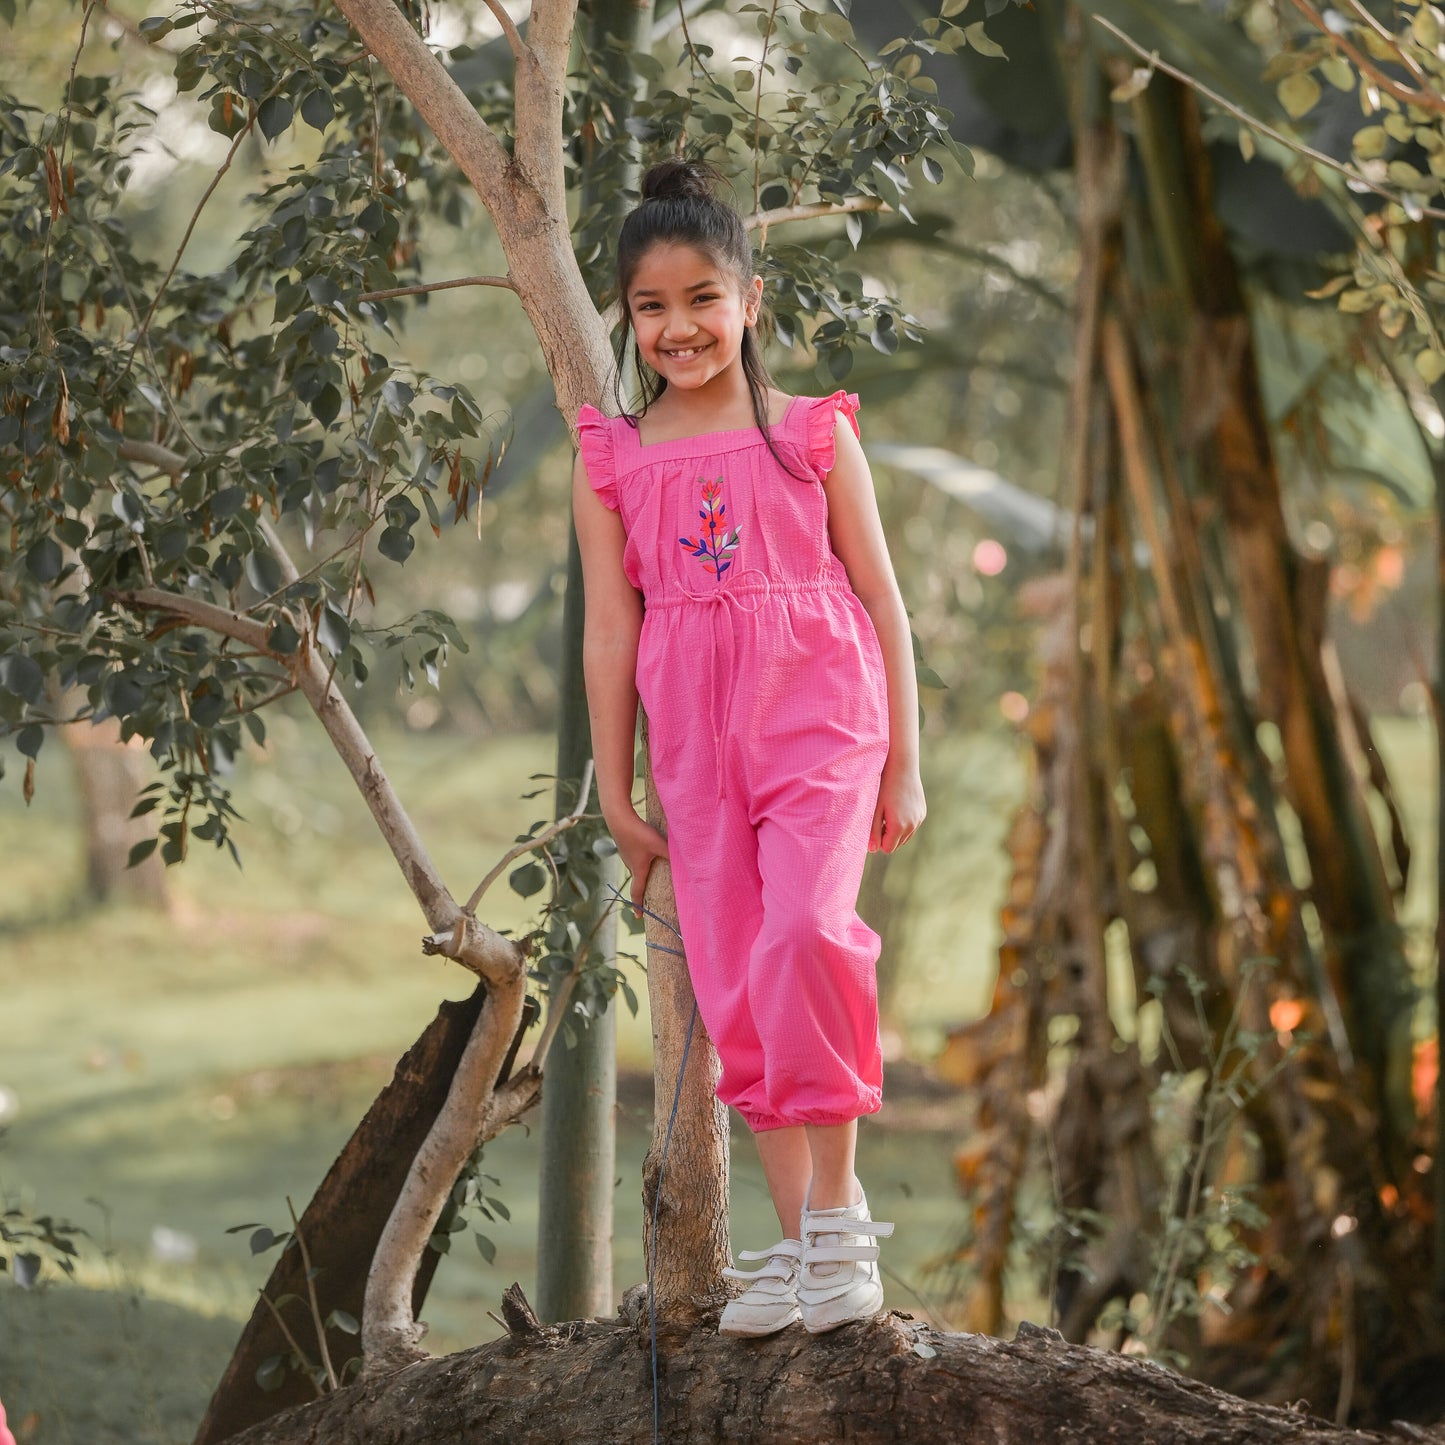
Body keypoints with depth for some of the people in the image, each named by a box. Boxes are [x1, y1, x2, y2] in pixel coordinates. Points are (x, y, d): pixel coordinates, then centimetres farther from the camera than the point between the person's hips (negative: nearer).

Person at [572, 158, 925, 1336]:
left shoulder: (814, 434, 4)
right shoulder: (612, 461, 8)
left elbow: (882, 600, 7)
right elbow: (611, 628, 9)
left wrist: (904, 764, 4)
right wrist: (615, 792, 8)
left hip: (819, 718, -3)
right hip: (697, 742, 3)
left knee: (807, 933, -23)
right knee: (736, 991, 1)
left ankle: (838, 1203, -10)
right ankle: (797, 1239, 10)